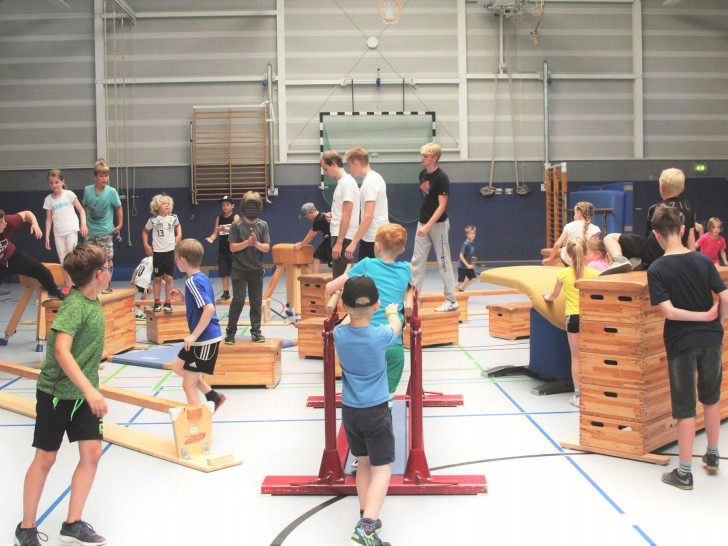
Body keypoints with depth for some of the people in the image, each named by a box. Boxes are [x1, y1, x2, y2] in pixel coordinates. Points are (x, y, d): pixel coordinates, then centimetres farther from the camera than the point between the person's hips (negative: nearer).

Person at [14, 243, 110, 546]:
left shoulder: (93, 301, 4)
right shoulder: (74, 305, -21)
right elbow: (61, 351, -33)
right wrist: (90, 390, -39)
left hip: (84, 393, 7)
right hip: (56, 392, -7)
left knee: (92, 454, 2)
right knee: (45, 458, 4)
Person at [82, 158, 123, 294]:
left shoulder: (111, 191, -9)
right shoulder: (87, 190, -2)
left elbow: (118, 208, 1)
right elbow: (84, 207, 12)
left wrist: (120, 224, 1)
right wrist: (84, 223, 9)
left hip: (105, 232, -3)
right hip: (90, 231, 3)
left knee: (108, 258, 0)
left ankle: (107, 285, 8)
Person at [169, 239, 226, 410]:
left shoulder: (193, 281, -20)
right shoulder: (202, 277, 9)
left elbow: (209, 309, -30)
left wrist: (194, 335, -27)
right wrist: (184, 299, 12)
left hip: (205, 340, -10)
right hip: (207, 337, 10)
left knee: (189, 385, -1)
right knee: (177, 366, 26)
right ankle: (213, 396, 25)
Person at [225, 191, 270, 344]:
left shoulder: (263, 225, 2)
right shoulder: (237, 225, -4)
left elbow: (267, 247, -2)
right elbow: (233, 247, -7)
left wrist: (257, 243, -21)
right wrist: (247, 242, -20)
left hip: (256, 269, 3)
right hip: (239, 269, -3)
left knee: (256, 301, 7)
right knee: (238, 300, -6)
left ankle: (256, 331, 17)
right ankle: (230, 331, 4)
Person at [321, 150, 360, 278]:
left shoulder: (346, 182, -13)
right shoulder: (342, 182, 16)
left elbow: (346, 216, -19)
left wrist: (339, 242, -21)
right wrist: (332, 215, 9)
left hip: (343, 237, -10)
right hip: (338, 235, 10)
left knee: (340, 277, -11)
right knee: (340, 276, 13)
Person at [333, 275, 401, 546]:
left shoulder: (338, 334, -8)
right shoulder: (380, 335, -15)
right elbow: (396, 327, 10)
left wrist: (353, 309, 39)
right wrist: (392, 312, 32)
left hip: (349, 411, 4)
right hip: (376, 412, -4)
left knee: (364, 462, 20)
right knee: (382, 469, -1)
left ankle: (366, 517, 27)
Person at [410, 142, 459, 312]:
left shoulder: (441, 177, -16)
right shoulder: (422, 174, 7)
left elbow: (442, 206, -19)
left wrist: (428, 226, -25)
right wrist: (423, 224, 17)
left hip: (438, 224, -7)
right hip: (423, 222, 7)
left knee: (443, 262, 0)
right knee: (417, 261, 7)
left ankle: (451, 301, 8)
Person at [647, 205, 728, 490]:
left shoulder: (656, 269, -11)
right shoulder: (704, 260, -3)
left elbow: (668, 311, -19)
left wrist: (705, 316, -9)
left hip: (680, 343, -3)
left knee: (685, 408, 4)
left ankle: (684, 472, 10)